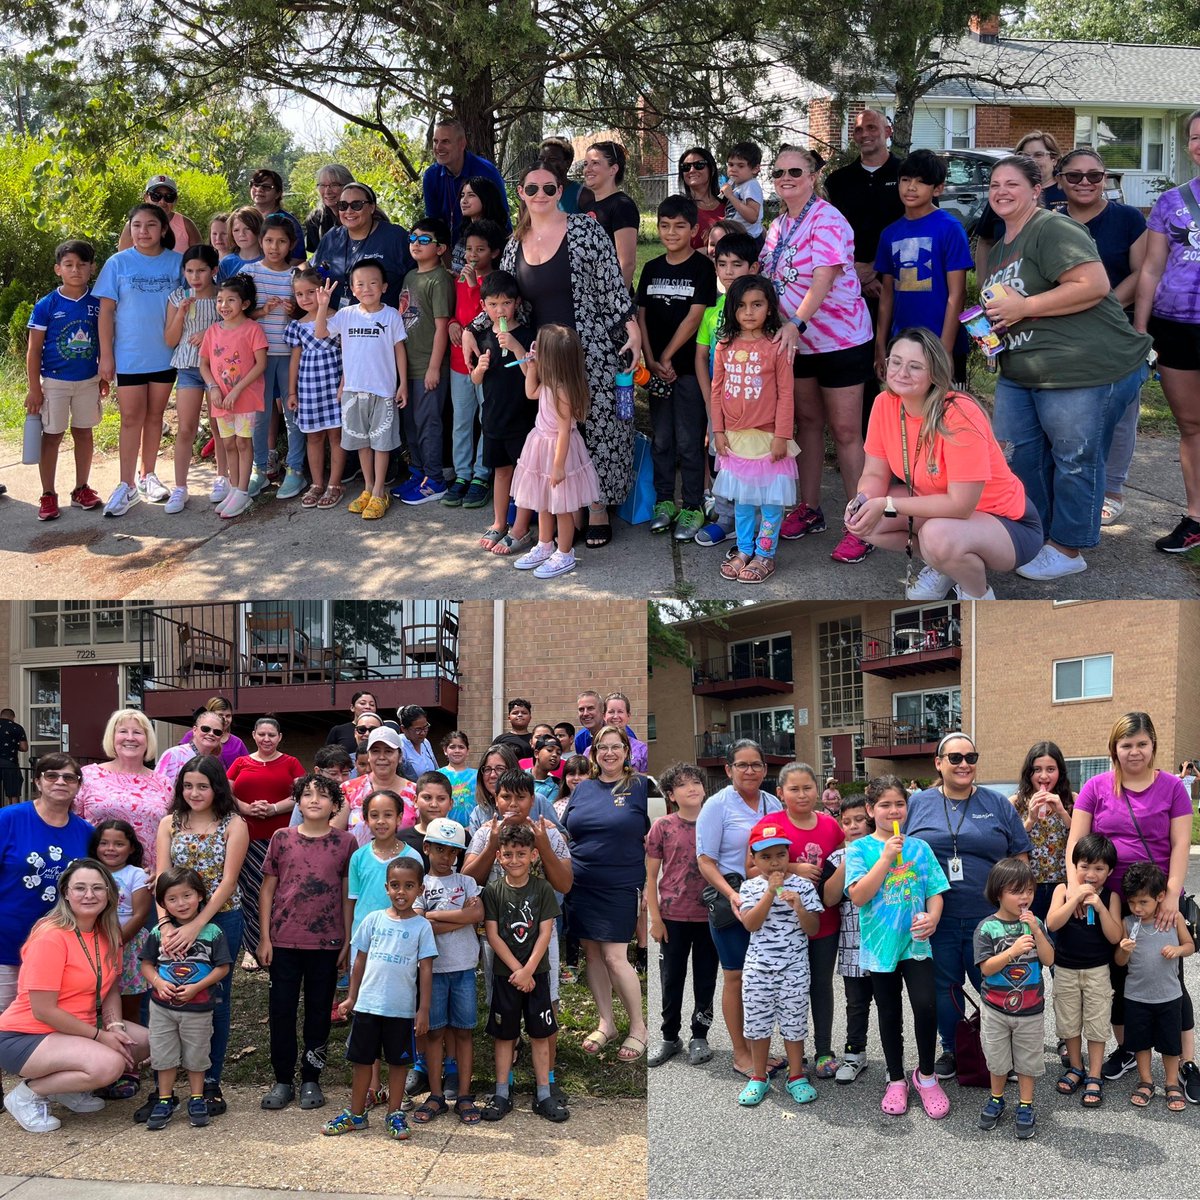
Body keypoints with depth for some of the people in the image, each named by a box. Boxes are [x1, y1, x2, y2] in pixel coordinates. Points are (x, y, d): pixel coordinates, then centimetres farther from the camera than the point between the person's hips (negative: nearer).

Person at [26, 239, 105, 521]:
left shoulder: (98, 304, -3)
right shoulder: (46, 306, -11)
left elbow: (103, 343, 8)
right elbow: (34, 350, -7)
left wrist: (104, 378, 9)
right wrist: (34, 389, -9)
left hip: (88, 381, 3)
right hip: (54, 381, -3)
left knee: (84, 433, 12)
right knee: (51, 436, 4)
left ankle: (81, 490, 23)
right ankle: (48, 495, 11)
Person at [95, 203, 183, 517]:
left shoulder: (176, 263, 0)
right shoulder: (118, 263, -4)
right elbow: (106, 311, -3)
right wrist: (106, 355, -6)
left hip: (165, 354, 2)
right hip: (129, 356, -2)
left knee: (155, 416, 11)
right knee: (131, 417, -2)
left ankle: (147, 476, 24)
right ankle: (126, 485, 2)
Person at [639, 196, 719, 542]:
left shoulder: (702, 268, -5)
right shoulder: (652, 269, 9)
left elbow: (694, 317, -11)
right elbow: (641, 316, 6)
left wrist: (667, 358, -10)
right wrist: (651, 361, -5)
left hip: (688, 365, -5)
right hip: (656, 367, 5)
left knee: (688, 440, -2)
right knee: (661, 439, 11)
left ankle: (692, 508, 5)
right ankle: (664, 501, 21)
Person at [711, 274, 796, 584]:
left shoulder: (776, 347, -10)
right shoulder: (725, 346, 2)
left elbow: (785, 394, -9)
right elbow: (716, 390, 7)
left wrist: (781, 436, -11)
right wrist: (718, 431, 3)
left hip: (767, 438, -4)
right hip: (734, 438, 4)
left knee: (769, 498, 3)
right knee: (741, 497, 15)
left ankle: (765, 555, 14)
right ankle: (744, 550, 26)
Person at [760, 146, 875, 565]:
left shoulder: (827, 220, -18)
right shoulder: (778, 225, 8)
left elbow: (824, 278, -31)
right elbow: (768, 277, 16)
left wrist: (796, 323, -43)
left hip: (840, 339, -8)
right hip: (798, 341, 8)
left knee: (845, 431, -5)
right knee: (807, 422, 16)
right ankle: (809, 510, 28)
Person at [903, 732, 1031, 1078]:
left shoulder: (997, 804, 5)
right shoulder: (918, 803, 5)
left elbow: (1019, 858, 7)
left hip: (988, 919, 0)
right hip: (936, 919, 1)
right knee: (944, 987, 10)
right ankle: (950, 1050, 25)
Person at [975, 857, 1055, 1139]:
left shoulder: (1034, 924, -4)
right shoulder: (987, 927, -12)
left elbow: (1048, 960, -8)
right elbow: (986, 967, -16)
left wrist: (1036, 931, -21)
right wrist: (1013, 951, -29)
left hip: (1030, 1008, 1)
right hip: (996, 1008, -1)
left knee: (1027, 1060, 11)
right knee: (997, 1059, 13)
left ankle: (1025, 1106, 25)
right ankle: (996, 1100, 34)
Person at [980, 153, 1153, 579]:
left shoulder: (1052, 229, -13)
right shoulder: (998, 250, 18)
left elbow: (1094, 285, -24)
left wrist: (1023, 307, -19)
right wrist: (989, 325, 7)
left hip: (1085, 369, -9)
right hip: (1021, 374, 9)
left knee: (1075, 460, 0)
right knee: (1017, 456, 11)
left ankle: (1067, 548, 13)